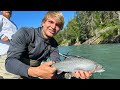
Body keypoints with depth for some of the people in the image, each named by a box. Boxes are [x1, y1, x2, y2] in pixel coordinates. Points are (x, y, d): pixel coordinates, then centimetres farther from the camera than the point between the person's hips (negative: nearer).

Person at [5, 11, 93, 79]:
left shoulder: (54, 44, -4)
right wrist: (36, 71, -45)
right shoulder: (25, 33, -19)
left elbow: (57, 66, -13)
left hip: (34, 74, 5)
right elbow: (10, 62, -28)